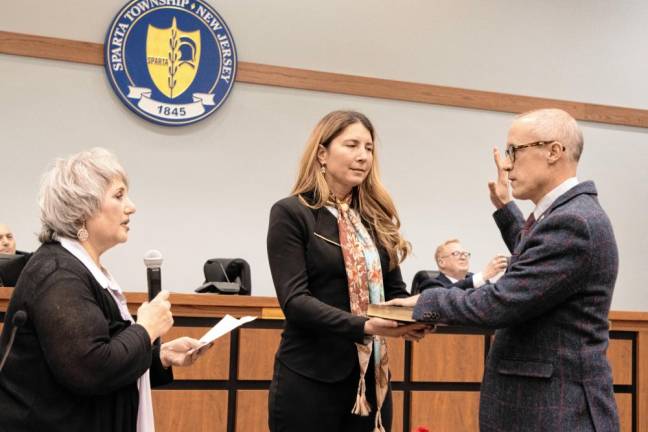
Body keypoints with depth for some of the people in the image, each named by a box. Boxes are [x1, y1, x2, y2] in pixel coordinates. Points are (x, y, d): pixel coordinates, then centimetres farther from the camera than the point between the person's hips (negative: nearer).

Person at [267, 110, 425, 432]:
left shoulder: (377, 218, 11)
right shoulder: (291, 213, -5)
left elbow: (395, 290, 13)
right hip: (310, 378, -5)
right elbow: (294, 300, -14)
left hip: (372, 377, 5)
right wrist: (362, 326, -27)